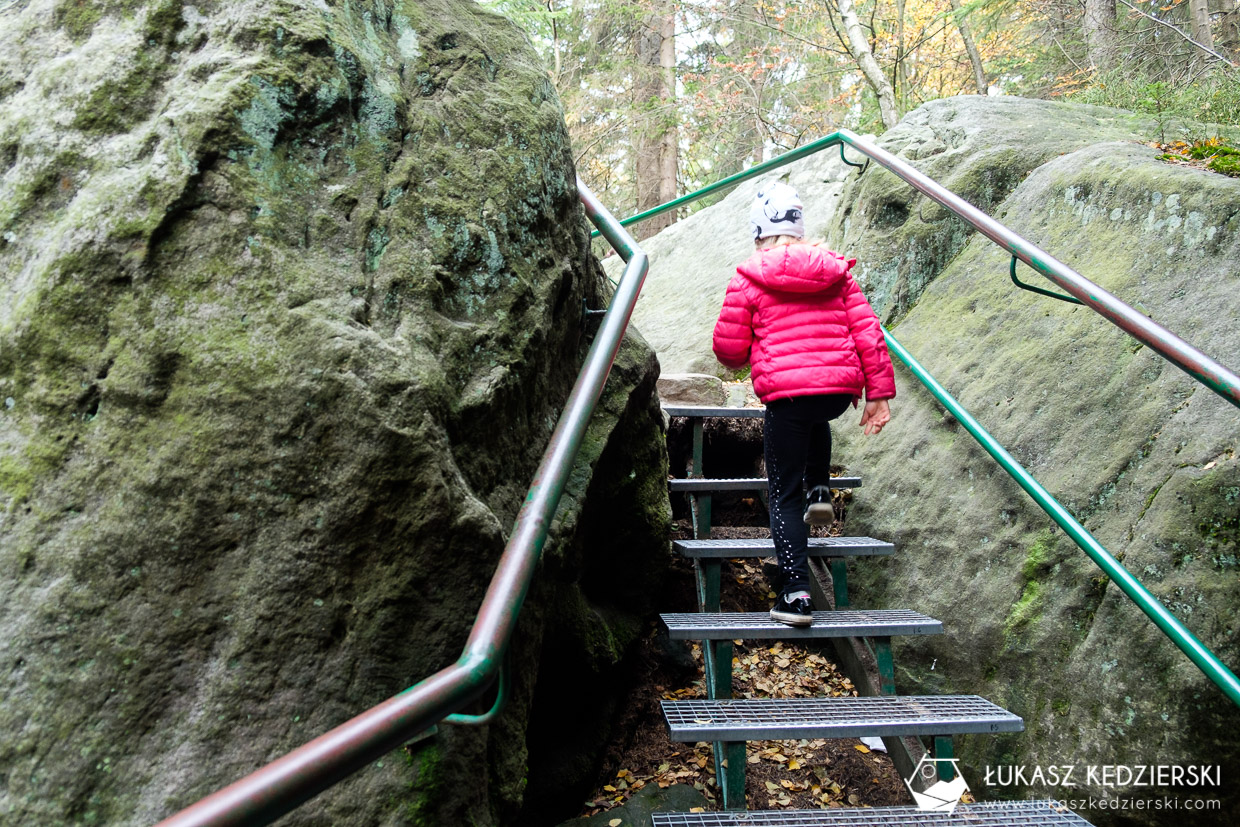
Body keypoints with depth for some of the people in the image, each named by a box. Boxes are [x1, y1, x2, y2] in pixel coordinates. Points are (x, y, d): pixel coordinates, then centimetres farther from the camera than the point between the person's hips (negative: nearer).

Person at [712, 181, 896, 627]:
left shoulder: (749, 279, -1)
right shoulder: (835, 270, 10)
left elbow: (729, 349, -1)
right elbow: (868, 333, 5)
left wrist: (747, 358, 23)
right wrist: (879, 393, 8)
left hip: (785, 394, -4)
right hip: (840, 389, 4)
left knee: (785, 496, 7)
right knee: (816, 422, 43)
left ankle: (795, 594, 1)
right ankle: (820, 490, 28)